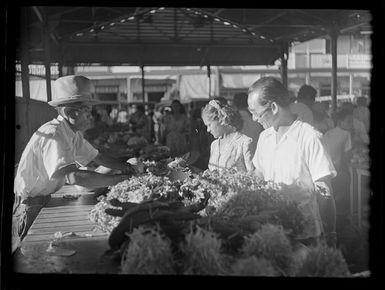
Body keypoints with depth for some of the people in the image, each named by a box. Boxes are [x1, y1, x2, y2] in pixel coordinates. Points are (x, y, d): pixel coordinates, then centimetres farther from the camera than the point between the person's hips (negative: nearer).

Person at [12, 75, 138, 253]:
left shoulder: (74, 133, 1)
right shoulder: (53, 135, -29)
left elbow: (97, 157, 11)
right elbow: (74, 177, -41)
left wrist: (126, 168, -7)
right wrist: (118, 179, -36)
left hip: (45, 198, 9)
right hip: (29, 204, -9)